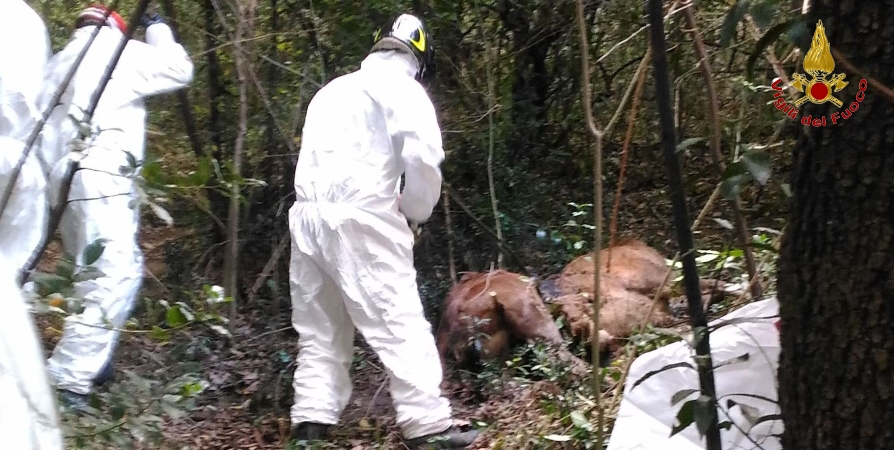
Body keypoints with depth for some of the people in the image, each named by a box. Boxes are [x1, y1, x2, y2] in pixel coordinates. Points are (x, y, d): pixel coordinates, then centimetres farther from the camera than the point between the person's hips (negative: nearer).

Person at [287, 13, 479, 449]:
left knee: (320, 327, 14)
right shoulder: (403, 89, 2)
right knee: (400, 323, -5)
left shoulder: (333, 90, 24)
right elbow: (424, 158, -13)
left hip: (308, 217, 7)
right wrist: (413, 211, 4)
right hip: (359, 219, -7)